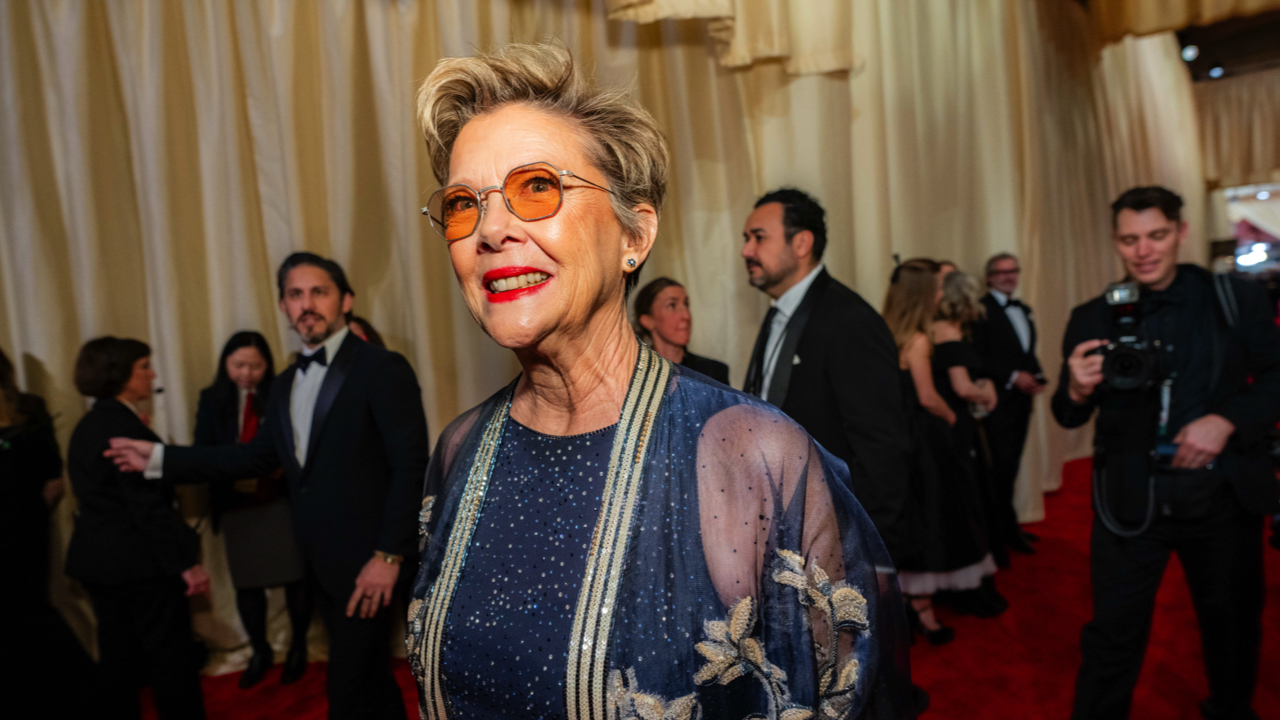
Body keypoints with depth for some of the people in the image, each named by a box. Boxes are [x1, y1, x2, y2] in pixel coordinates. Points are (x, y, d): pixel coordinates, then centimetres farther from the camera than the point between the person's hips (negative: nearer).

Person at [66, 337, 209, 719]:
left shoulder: (87, 426, 10)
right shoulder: (125, 427, -19)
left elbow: (104, 496, 13)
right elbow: (148, 506, -22)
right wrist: (186, 562, -21)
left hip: (97, 559, 9)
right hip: (139, 562, -9)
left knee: (118, 658, 18)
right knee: (172, 659, 0)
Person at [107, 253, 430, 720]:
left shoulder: (383, 369, -13)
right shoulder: (286, 383, 12)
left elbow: (410, 467, -17)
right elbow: (260, 455, 15)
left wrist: (388, 556, -20)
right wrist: (160, 458, 14)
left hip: (365, 563, -7)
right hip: (320, 563, 7)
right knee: (369, 674, 20)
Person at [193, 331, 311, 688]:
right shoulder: (212, 399, 4)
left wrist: (284, 467, -23)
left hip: (283, 502, -2)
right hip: (237, 507, 3)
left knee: (294, 577, 5)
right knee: (246, 583, 12)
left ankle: (298, 647, 29)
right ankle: (260, 652, 35)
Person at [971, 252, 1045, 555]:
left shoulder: (1023, 310, 17)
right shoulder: (980, 310, -8)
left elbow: (1029, 352, 20)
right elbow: (978, 356, -15)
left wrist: (1037, 376, 2)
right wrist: (1013, 376, -18)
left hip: (1022, 397, 7)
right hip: (999, 399, -7)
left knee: (1012, 463, 10)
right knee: (1004, 464, -5)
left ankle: (1006, 524, 19)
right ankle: (1006, 527, 8)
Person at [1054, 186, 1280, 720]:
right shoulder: (1093, 319, -2)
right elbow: (1068, 417, -1)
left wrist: (1225, 420, -18)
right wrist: (1077, 391, -24)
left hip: (1225, 495, 2)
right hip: (1130, 501, -1)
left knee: (1234, 626, 22)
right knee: (1114, 635, 3)